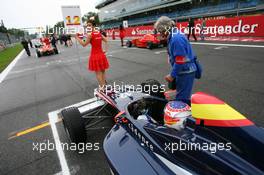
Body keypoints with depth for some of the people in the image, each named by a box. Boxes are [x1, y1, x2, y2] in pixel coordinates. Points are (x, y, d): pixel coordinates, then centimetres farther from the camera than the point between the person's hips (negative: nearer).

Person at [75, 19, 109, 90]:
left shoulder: (90, 34, -14)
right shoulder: (99, 33, 6)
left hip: (95, 55, -6)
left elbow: (84, 44, -9)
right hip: (101, 54, 6)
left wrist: (77, 38, 1)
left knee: (98, 73, 3)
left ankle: (101, 87, 10)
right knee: (102, 71, 17)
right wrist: (105, 50, 14)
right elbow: (106, 41, 14)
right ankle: (104, 85, 29)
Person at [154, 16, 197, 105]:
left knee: (181, 98, -3)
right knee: (184, 96, 22)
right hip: (185, 70, 10)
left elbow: (180, 60, -25)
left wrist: (172, 75, -15)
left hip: (185, 72, -10)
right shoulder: (175, 36, 12)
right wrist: (173, 73, 17)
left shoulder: (176, 38, -21)